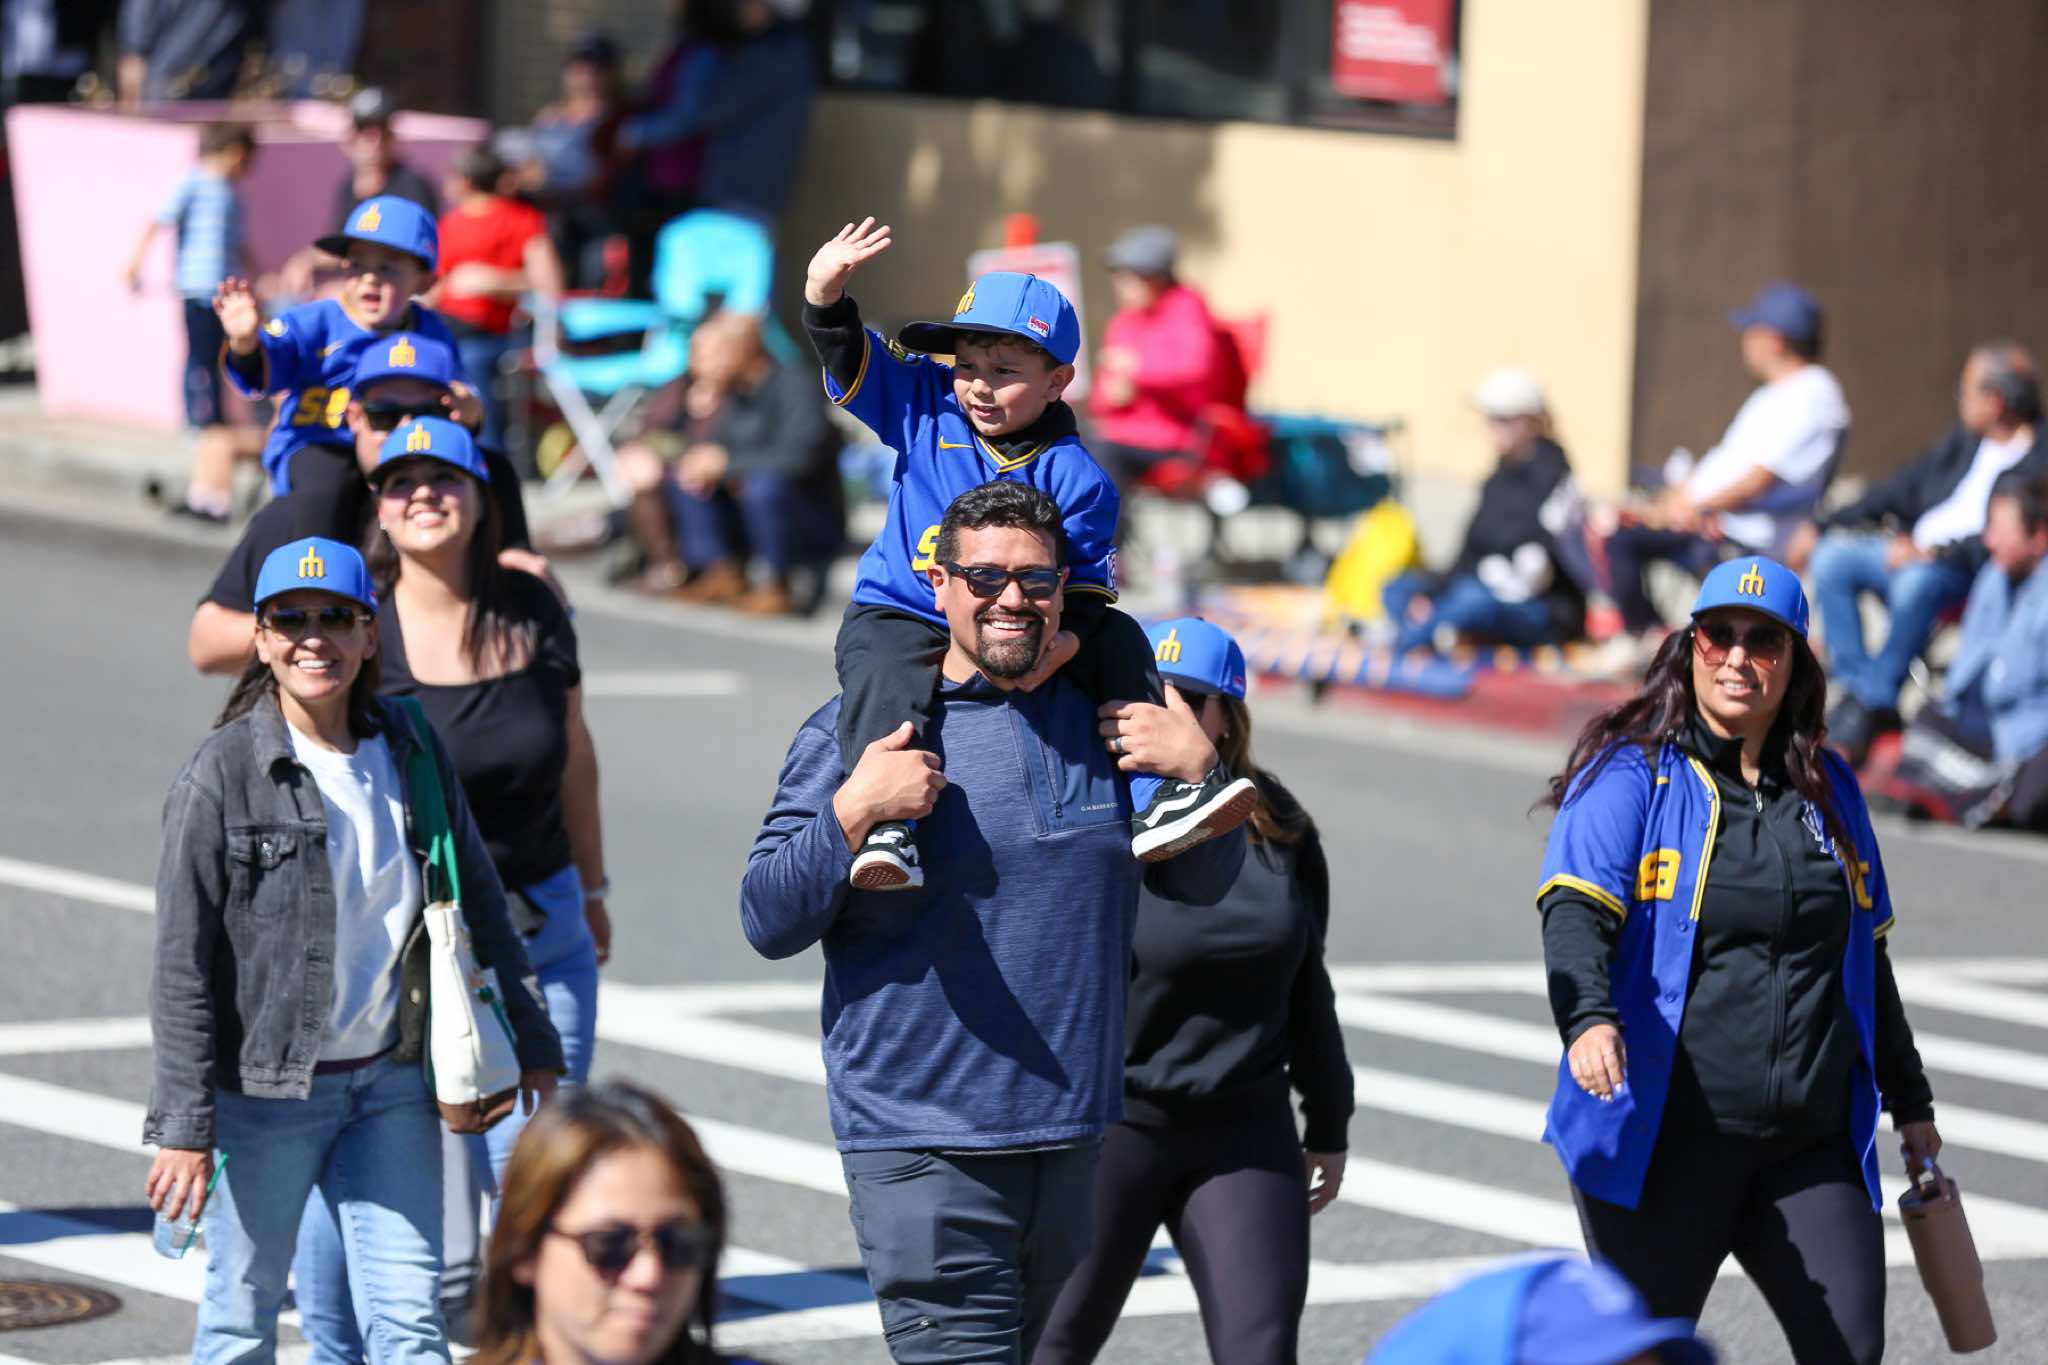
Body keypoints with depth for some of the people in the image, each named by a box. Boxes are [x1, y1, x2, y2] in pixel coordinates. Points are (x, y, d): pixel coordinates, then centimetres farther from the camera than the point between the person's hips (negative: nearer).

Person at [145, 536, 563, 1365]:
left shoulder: (411, 752, 4)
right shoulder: (224, 775, -10)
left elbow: (478, 905, 16)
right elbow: (182, 966, -10)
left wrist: (530, 1040, 19)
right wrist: (185, 1125, -13)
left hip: (390, 1081, 4)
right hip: (266, 1088, -3)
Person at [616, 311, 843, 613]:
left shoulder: (795, 386, -17)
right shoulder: (735, 394, 5)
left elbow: (799, 455, -30)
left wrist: (726, 461, -26)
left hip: (816, 529, -7)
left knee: (764, 484, -35)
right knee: (681, 476, -5)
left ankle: (776, 587, -17)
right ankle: (722, 574, -3)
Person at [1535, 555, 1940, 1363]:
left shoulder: (1826, 788, 15)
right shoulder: (1630, 775, -2)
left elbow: (1864, 956, 25)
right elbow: (1574, 911, -17)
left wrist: (1909, 1101, 29)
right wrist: (1589, 1018, -37)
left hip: (1811, 1145, 4)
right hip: (1662, 1138, -4)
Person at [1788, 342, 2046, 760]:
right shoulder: (1963, 439, 15)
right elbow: (1904, 489, 20)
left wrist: (1932, 553, -28)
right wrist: (1821, 527, 15)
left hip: (1969, 570, -8)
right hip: (1914, 548, 8)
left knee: (1917, 582, -38)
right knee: (1833, 557, -15)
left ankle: (1869, 709, -27)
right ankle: (1858, 687, -17)